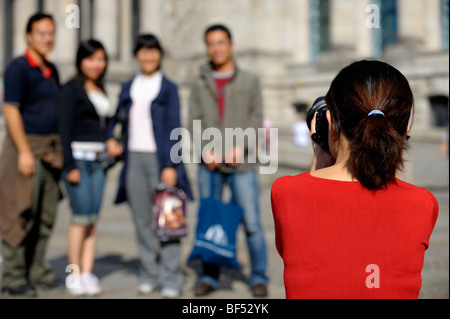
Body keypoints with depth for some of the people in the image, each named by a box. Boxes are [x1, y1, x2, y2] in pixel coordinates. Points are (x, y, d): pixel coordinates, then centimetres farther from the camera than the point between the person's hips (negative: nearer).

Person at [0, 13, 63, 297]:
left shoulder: (52, 70, 14)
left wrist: (60, 148, 16)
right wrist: (24, 152, -19)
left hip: (51, 149, 8)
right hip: (27, 146, -8)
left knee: (46, 215, 10)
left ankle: (38, 270, 20)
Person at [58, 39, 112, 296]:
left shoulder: (100, 90, 16)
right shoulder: (72, 89, -6)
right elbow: (65, 129, -11)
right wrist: (70, 166, -16)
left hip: (98, 160, 7)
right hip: (78, 158, -7)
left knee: (94, 219, 3)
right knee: (82, 217, -10)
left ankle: (88, 274, 7)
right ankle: (74, 276, -1)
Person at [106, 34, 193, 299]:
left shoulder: (168, 88, 2)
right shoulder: (128, 88, 13)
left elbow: (174, 128, -3)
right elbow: (117, 118, 26)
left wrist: (170, 165, -11)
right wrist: (111, 139, 6)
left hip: (159, 158, -4)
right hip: (134, 158, 4)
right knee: (142, 219, 6)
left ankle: (171, 279, -1)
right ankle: (149, 274, 15)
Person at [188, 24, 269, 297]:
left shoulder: (249, 81, 8)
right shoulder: (200, 84, 12)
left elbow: (256, 119, 1)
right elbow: (194, 122, 6)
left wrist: (240, 146, -14)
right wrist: (205, 149, -11)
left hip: (242, 164, -2)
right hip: (209, 165, 2)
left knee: (252, 222, -3)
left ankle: (259, 277, 9)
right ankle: (209, 277, 14)